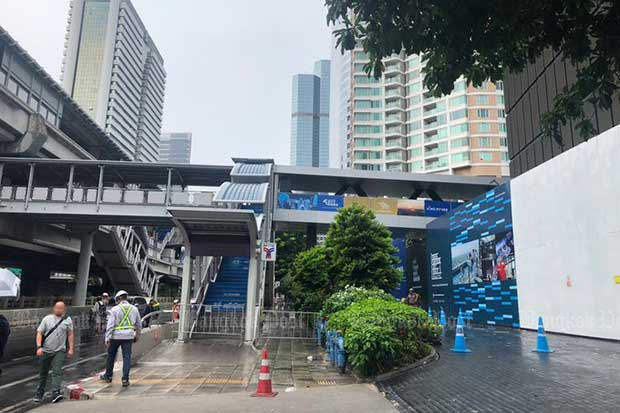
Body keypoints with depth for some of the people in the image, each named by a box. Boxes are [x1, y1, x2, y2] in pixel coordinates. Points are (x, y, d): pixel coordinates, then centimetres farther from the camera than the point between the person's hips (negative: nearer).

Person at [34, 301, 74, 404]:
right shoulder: (47, 319, 1)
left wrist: (71, 349, 1)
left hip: (59, 351, -2)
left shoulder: (67, 320, 2)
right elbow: (39, 333, -1)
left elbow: (70, 334, 5)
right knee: (43, 373, 14)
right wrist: (39, 347, -13)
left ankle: (55, 393, -17)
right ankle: (39, 393, 32)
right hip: (45, 351, 2)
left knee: (57, 372, -13)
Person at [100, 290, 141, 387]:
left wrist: (107, 339, -10)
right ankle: (125, 379, -2)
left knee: (111, 356, 17)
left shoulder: (115, 309, -6)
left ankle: (108, 376, 31)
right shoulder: (134, 309, 5)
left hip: (116, 336, -2)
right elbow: (139, 325, 12)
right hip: (128, 336, 2)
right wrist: (137, 336, 24)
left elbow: (110, 325, -11)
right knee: (127, 357, 3)